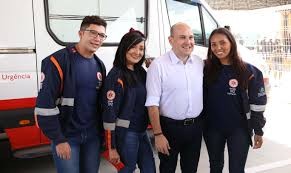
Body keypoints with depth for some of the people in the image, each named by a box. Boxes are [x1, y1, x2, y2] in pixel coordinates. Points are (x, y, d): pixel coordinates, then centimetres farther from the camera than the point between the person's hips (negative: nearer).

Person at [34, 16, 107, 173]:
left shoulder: (99, 65, 7)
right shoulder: (58, 61, -13)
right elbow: (45, 104, -17)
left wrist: (101, 132, 11)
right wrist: (58, 140, -16)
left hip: (93, 136, 6)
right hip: (66, 136, -6)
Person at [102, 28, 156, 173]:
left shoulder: (141, 72, 6)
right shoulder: (116, 75, -15)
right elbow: (109, 112, -18)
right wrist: (112, 147, -17)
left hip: (142, 132, 7)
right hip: (125, 134, -7)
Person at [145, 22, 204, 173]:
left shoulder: (200, 63, 3)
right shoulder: (158, 65, -15)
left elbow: (202, 93, 12)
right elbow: (153, 103, -16)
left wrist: (202, 122, 9)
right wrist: (158, 134, -17)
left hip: (195, 126, 5)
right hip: (170, 127, -4)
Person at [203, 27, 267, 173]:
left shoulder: (249, 71, -10)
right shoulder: (207, 69, -2)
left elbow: (257, 103, -6)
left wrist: (258, 131, -4)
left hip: (239, 129, -3)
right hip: (212, 128, 3)